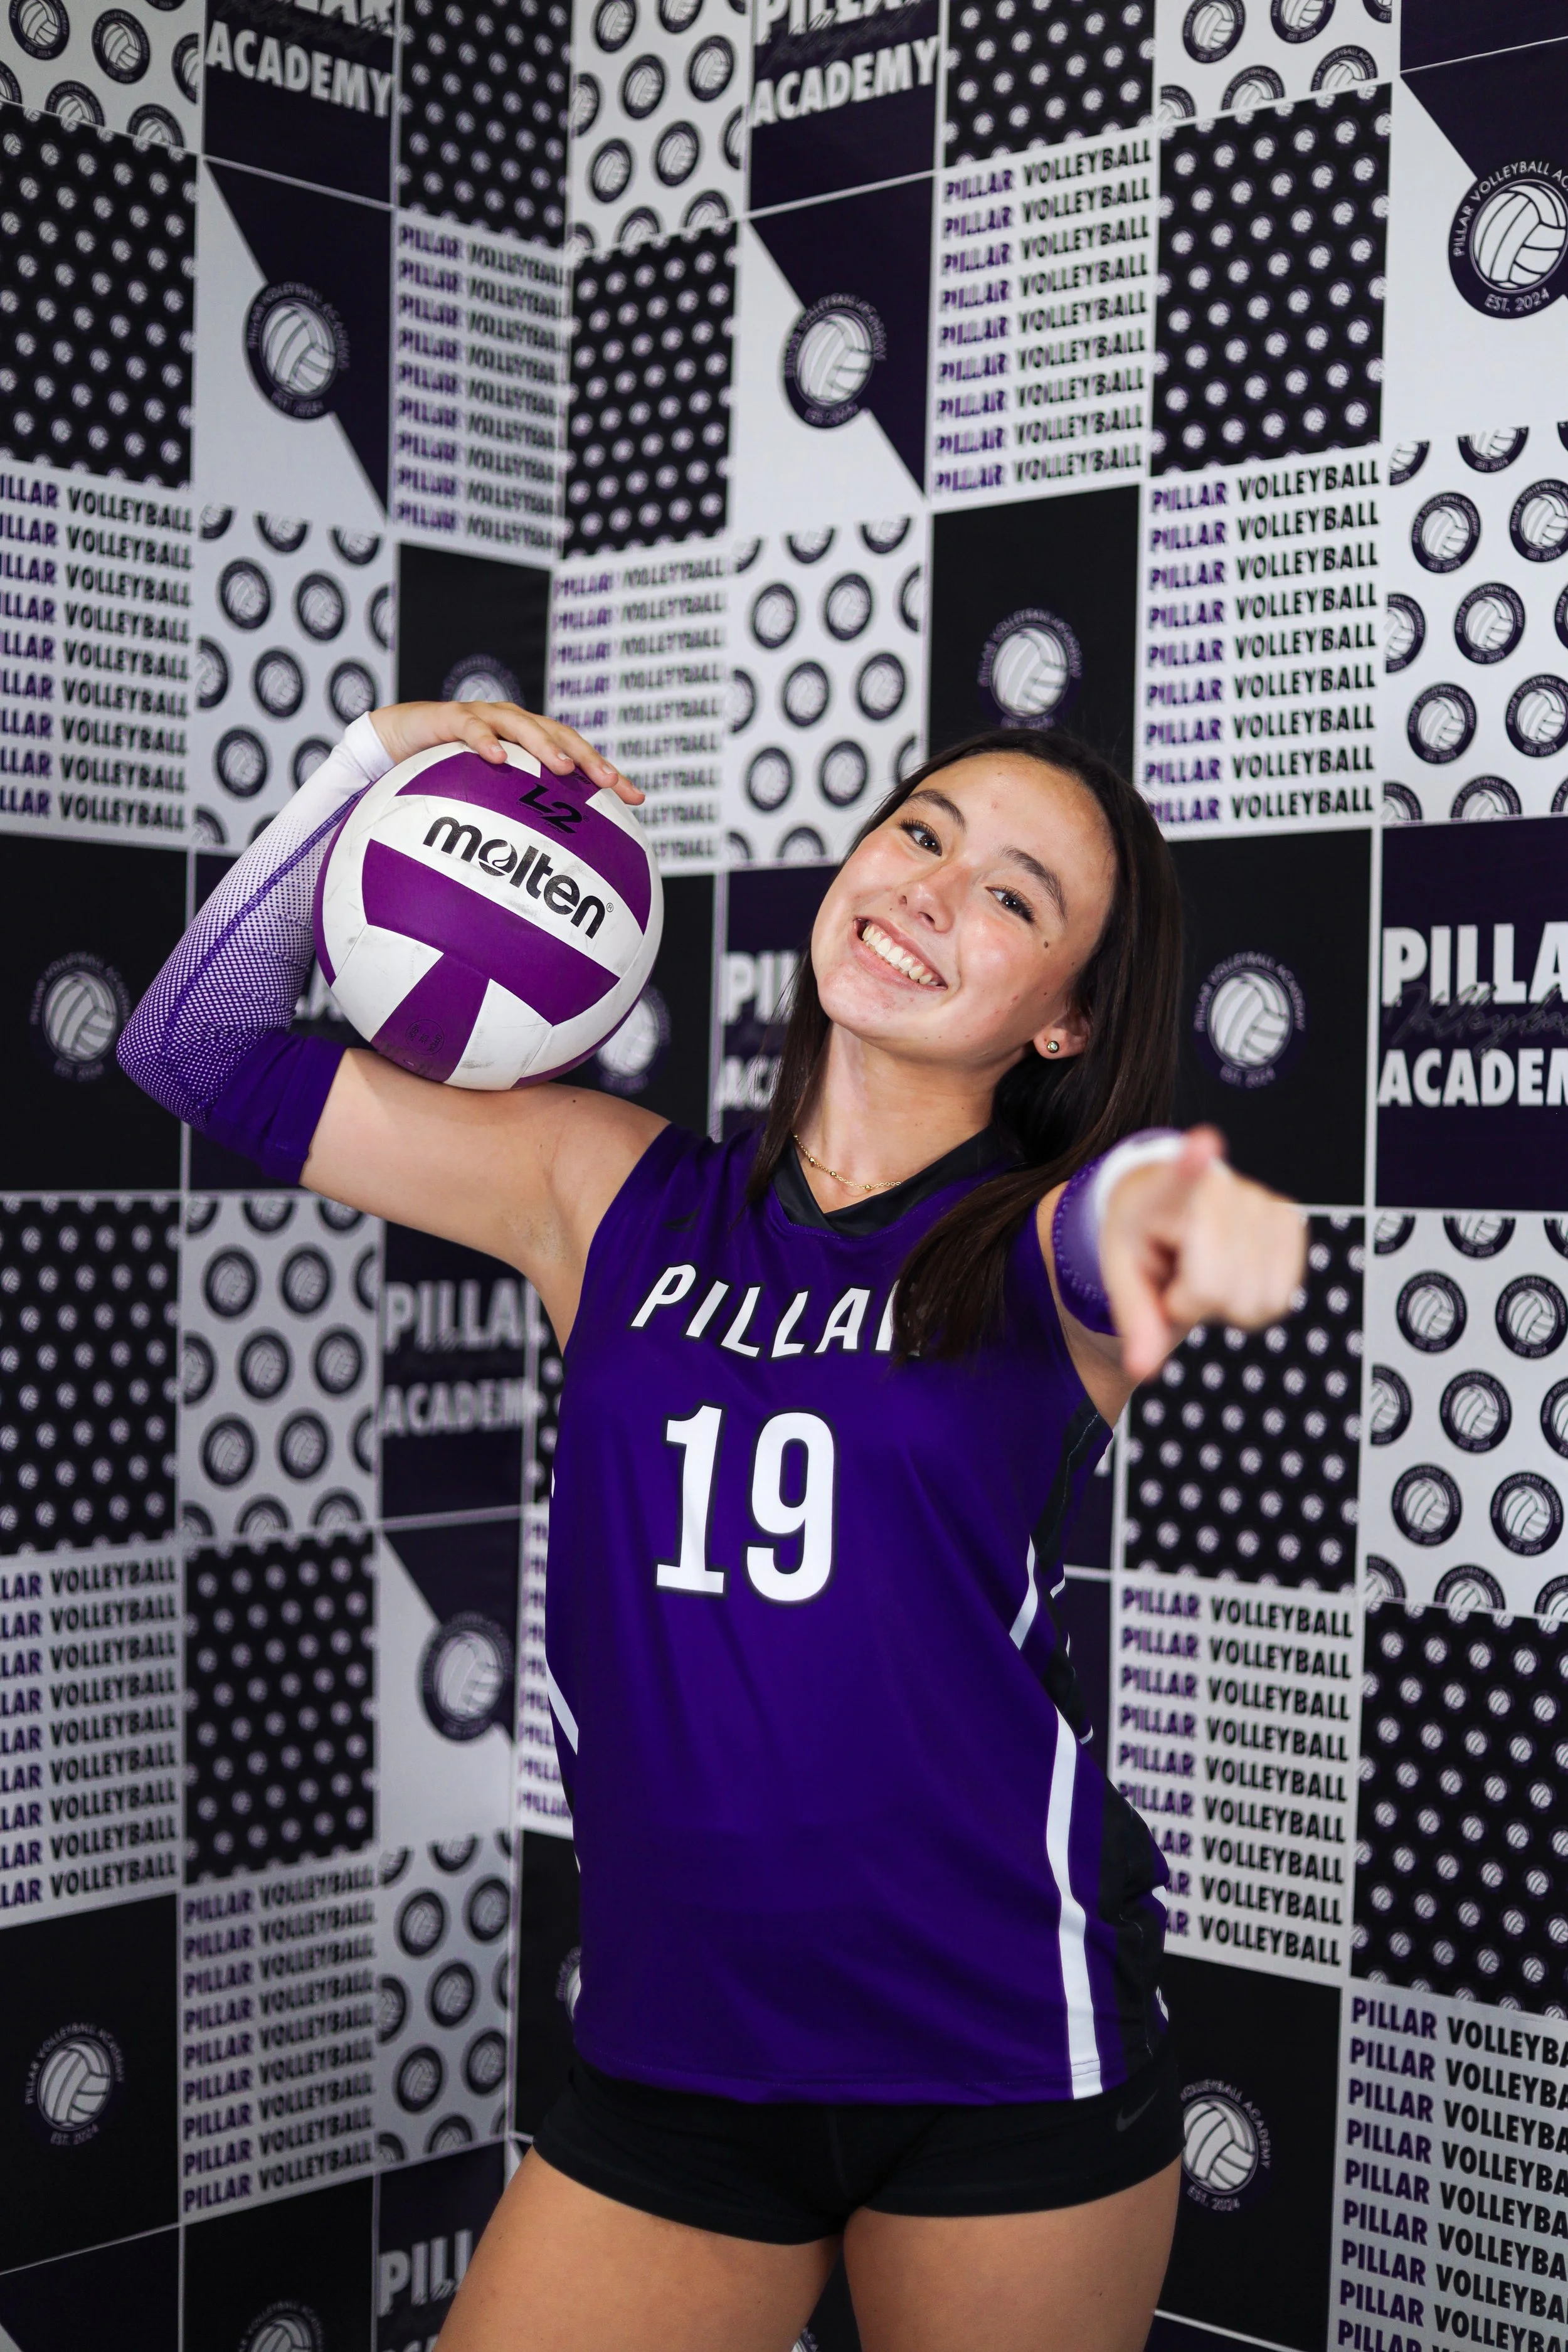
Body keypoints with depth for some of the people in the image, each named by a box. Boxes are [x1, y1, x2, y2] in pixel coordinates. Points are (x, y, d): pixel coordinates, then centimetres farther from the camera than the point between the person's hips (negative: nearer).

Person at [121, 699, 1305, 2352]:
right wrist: (377, 766, -4)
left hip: (1008, 2070, -2)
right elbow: (204, 1054, 6)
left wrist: (1163, 1195, -53)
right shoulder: (614, 1193, 3)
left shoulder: (1034, 1237, -4)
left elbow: (1125, 1217, -30)